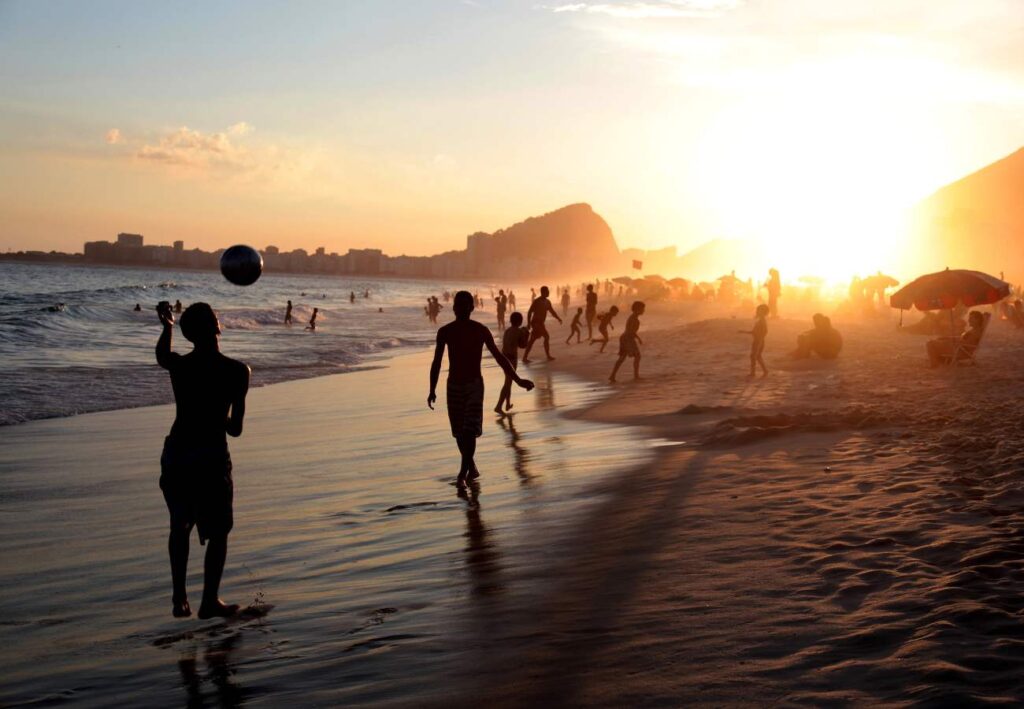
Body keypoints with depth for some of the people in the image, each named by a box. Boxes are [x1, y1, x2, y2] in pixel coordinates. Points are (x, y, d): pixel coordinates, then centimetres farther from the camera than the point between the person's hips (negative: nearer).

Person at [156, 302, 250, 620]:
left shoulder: (178, 365, -4)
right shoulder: (237, 371, -12)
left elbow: (161, 356, 24)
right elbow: (235, 428, -8)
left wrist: (167, 327, 38)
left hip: (177, 453, 4)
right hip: (211, 456, -4)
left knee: (180, 526, 20)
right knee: (218, 531, 12)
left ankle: (179, 599, 23)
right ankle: (210, 601, 14)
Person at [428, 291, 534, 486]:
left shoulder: (481, 331, -4)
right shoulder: (445, 331, 0)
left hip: (474, 385, -2)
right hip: (454, 386, 2)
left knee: (470, 430, -10)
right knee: (459, 432, 3)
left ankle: (462, 473, -10)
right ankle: (471, 468, 16)